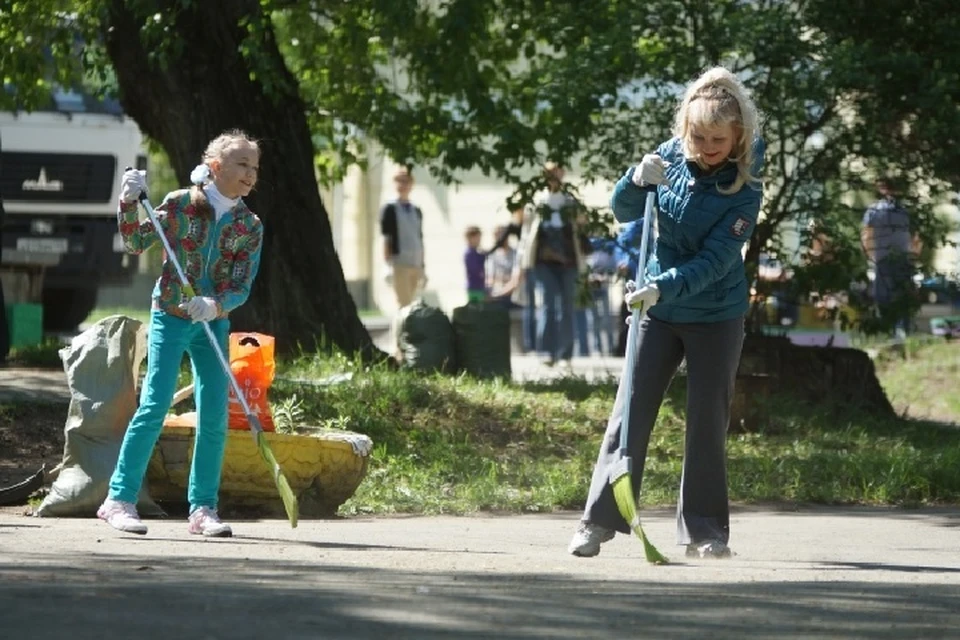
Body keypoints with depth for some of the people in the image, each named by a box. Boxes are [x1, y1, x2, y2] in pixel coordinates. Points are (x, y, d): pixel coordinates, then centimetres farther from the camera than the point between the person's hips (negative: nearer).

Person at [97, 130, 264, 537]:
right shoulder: (181, 205, -7)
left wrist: (217, 305, -25)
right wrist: (129, 204, -22)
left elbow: (242, 288, -5)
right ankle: (120, 499, -5)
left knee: (214, 418, -1)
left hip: (213, 324, 4)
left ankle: (202, 508, 8)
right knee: (155, 407, -11)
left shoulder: (250, 227, 0)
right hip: (170, 318, -3)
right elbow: (137, 243, -6)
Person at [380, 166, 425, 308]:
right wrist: (388, 265, -12)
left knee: (409, 303, 6)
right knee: (404, 304, -11)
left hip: (415, 264, 5)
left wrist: (422, 267, 15)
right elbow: (386, 239, -4)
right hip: (399, 264, -5)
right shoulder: (390, 209, 1)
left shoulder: (416, 211, 16)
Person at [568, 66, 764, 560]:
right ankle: (599, 520, -2)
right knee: (631, 412, -2)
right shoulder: (671, 157, -7)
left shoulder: (744, 191, -18)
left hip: (716, 316, -3)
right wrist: (638, 181, -23)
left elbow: (714, 261, -24)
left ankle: (703, 529, 12)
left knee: (707, 421, 2)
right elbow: (624, 211, -2)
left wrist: (664, 286, -37)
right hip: (657, 310, 3)